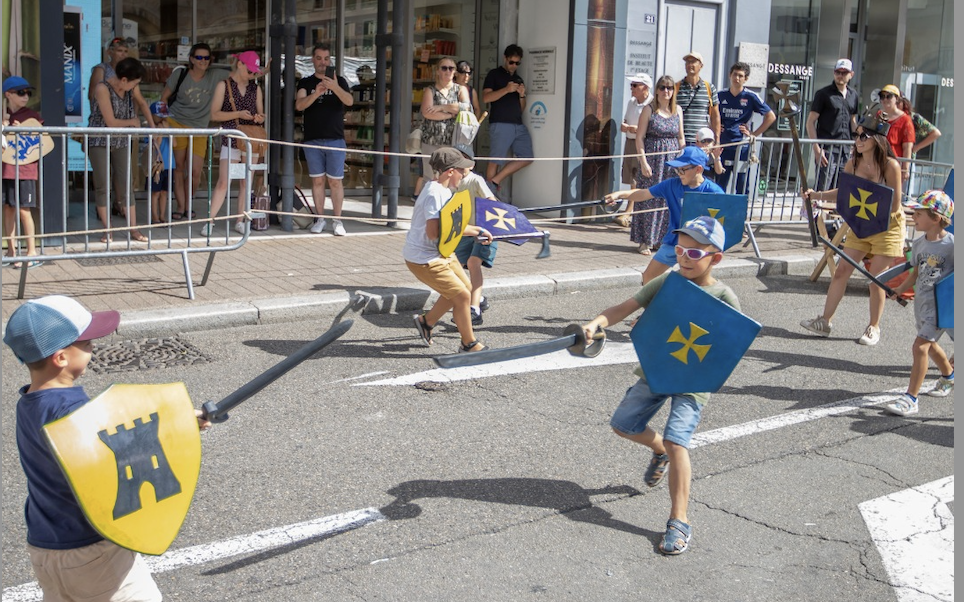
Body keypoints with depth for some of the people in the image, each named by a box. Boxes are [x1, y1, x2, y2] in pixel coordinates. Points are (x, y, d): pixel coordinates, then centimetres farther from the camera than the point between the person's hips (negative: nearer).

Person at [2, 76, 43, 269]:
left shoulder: (32, 116, 1)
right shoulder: (4, 116, 9)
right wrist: (4, 125, -8)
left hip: (25, 168, -4)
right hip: (6, 168, 4)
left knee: (23, 210, -5)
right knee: (8, 209, 7)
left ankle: (32, 252, 1)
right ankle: (11, 250, 15)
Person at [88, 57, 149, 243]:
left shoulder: (129, 90, 3)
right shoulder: (103, 88, -15)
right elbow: (111, 122, -14)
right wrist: (132, 122, -1)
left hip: (121, 143, 5)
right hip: (100, 142, -5)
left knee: (125, 185, 2)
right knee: (102, 186, -2)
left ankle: (133, 229, 3)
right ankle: (107, 230, 4)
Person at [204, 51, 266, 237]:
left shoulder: (256, 88, 12)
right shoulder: (224, 85, 1)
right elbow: (214, 114, -4)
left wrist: (259, 117, -8)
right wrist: (238, 114, -15)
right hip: (231, 140, -4)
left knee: (247, 182, 4)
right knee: (223, 182, -11)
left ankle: (239, 221, 12)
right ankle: (210, 221, -7)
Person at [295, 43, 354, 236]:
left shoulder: (339, 81, 7)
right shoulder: (306, 83, 8)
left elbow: (349, 101, -11)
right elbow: (299, 105, -9)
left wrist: (335, 87, -31)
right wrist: (317, 93, -26)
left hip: (335, 139, -1)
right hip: (312, 140, 1)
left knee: (335, 181, -2)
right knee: (318, 180, 5)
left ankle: (337, 220, 3)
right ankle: (320, 218, 12)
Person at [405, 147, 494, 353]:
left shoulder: (444, 191, 9)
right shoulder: (435, 194, -23)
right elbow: (433, 232, -30)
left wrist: (477, 231, 18)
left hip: (442, 253, 11)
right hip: (423, 258, -11)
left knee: (465, 289, 17)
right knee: (462, 295, -9)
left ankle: (426, 321, 32)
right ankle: (469, 344, 8)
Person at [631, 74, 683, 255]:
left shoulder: (678, 110, 9)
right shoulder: (649, 110, -3)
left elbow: (681, 138, 14)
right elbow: (639, 138, -6)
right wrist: (643, 162, -13)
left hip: (672, 159, 4)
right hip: (652, 158, -4)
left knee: (668, 199, 5)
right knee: (649, 198, -3)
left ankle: (661, 239, 14)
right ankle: (645, 241, 3)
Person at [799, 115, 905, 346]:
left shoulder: (890, 166, -19)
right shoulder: (852, 165, -5)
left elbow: (894, 206, -17)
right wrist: (817, 195, -8)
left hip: (887, 227, -5)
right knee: (841, 271, 0)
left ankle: (874, 328, 16)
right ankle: (825, 321, 7)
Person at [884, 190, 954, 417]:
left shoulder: (951, 245, -17)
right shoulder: (919, 244, 3)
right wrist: (900, 289, 6)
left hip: (941, 304, -8)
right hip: (921, 302, 8)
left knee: (920, 346, -16)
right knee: (929, 345, 25)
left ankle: (910, 399, -12)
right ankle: (948, 376, 54)